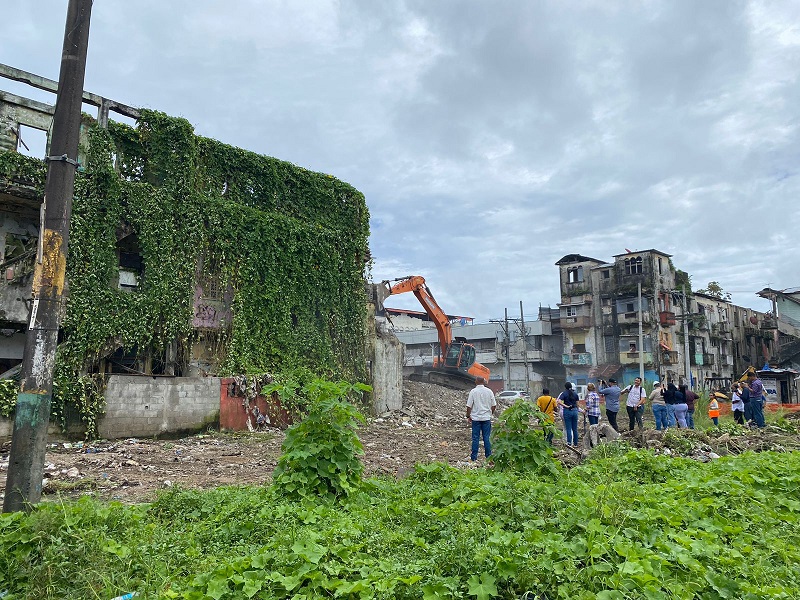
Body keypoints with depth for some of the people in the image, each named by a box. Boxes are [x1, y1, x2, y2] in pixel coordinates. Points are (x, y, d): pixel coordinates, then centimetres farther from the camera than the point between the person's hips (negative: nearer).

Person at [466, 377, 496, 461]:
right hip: (486, 418, 2)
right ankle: (488, 456, 11)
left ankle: (474, 457, 6)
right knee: (486, 437, 8)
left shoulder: (473, 391, -8)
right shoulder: (489, 391, -1)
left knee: (475, 438, 3)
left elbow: (469, 406, -7)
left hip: (476, 418, -2)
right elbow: (494, 405, 3)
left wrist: (468, 416, 4)